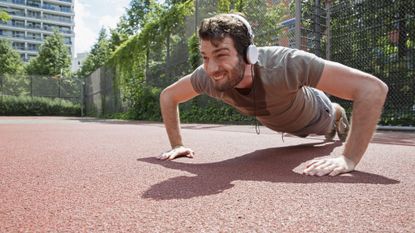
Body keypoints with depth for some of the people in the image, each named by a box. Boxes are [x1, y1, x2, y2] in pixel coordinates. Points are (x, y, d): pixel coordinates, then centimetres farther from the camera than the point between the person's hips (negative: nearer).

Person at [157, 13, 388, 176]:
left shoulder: (286, 65, -51)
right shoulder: (207, 76, -38)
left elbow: (374, 88, -49)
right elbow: (168, 96, -18)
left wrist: (349, 159, -52)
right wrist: (177, 144, -25)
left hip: (312, 115, -4)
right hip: (278, 122, 4)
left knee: (330, 122, 34)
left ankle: (340, 116, 70)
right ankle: (333, 130, 74)